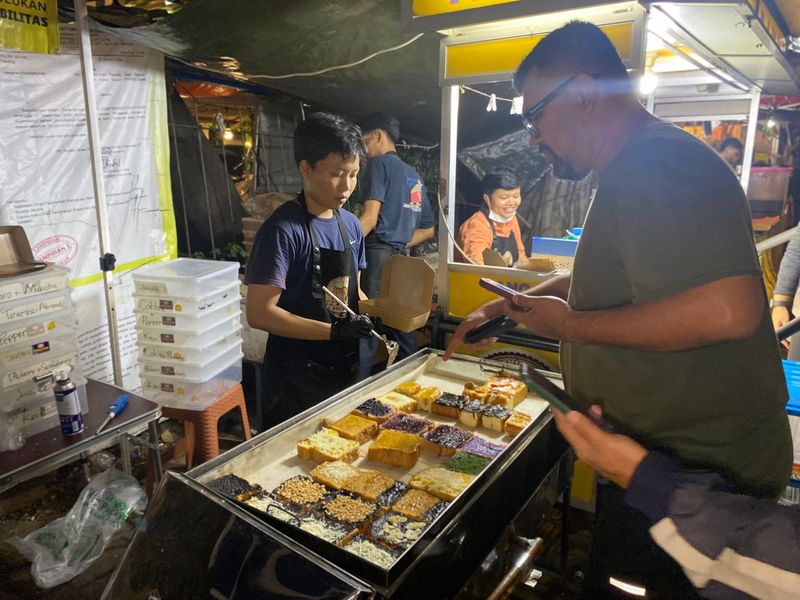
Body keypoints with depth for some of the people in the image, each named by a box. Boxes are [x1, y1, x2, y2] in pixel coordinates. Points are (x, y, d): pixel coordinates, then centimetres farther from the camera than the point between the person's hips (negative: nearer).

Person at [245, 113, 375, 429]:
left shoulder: (351, 225, 4)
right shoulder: (283, 229, -17)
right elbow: (260, 313, -20)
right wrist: (334, 331, -24)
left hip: (345, 370, 7)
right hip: (296, 379, -7)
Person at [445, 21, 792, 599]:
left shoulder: (658, 164, -24)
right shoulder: (633, 171, 12)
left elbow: (728, 309, -35)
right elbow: (598, 279, 24)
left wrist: (571, 325, -24)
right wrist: (504, 306, 16)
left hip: (697, 472, -10)